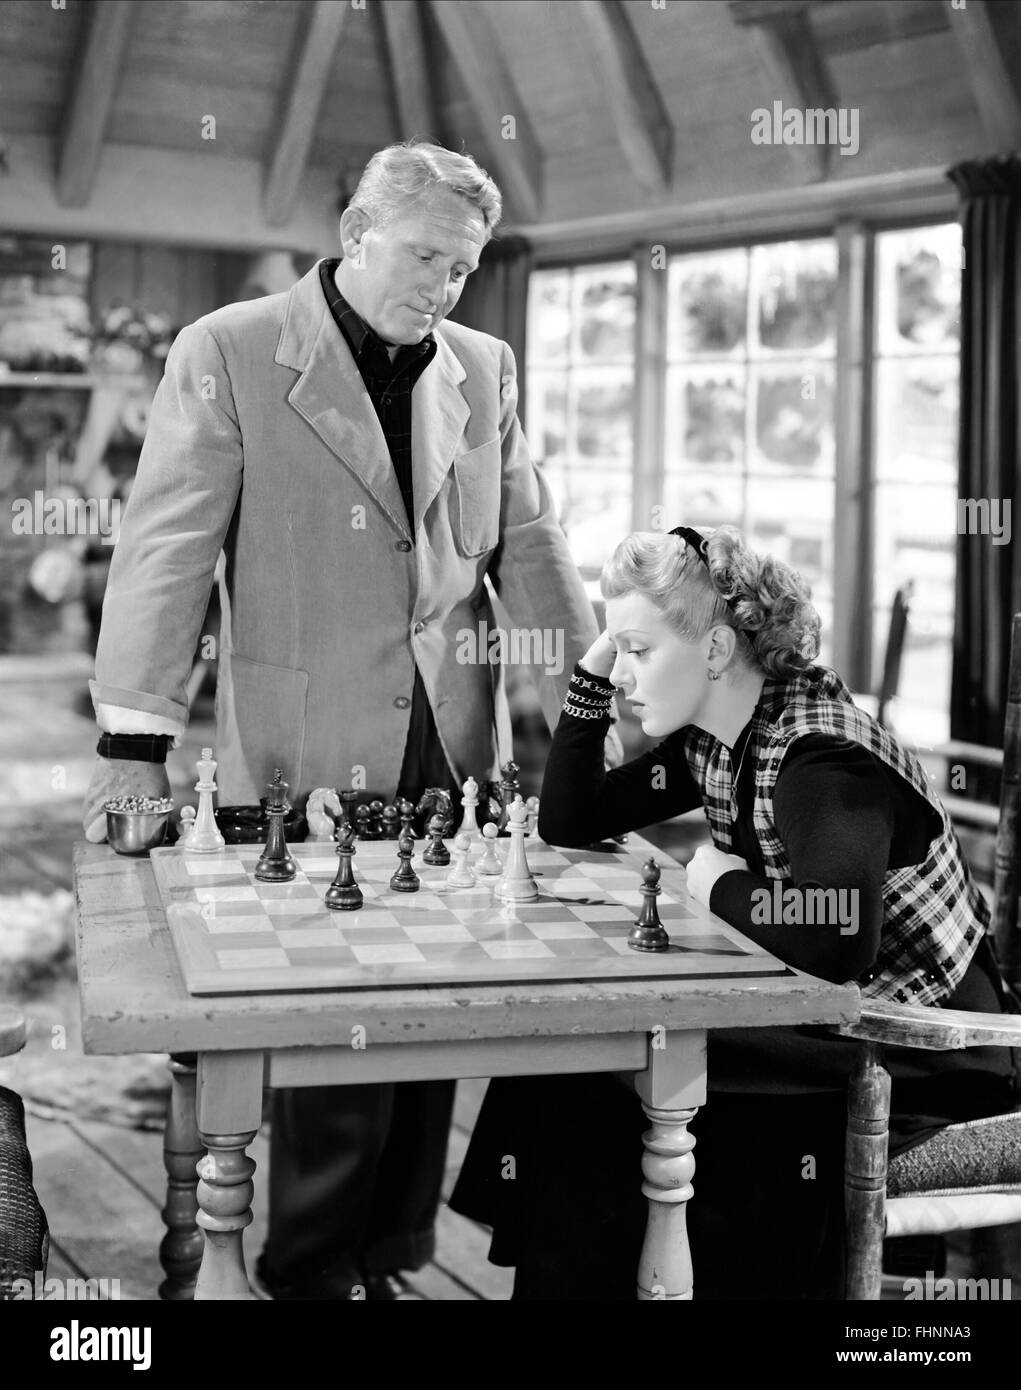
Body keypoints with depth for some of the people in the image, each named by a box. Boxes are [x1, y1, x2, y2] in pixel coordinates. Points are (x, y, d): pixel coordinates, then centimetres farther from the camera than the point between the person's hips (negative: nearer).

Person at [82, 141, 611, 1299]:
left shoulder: (483, 370, 11)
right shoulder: (227, 353, -3)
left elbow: (528, 549, 12)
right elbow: (166, 550, -8)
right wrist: (133, 743, -13)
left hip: (452, 754, 5)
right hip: (308, 756, -4)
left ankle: (391, 1259, 23)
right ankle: (312, 1272, 19)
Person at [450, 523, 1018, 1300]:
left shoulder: (820, 755, -23)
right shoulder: (709, 740, 2)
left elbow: (832, 940, -39)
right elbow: (568, 822, 10)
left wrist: (720, 887, -20)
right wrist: (591, 675, 0)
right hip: (829, 1024, 8)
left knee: (616, 1077, -17)